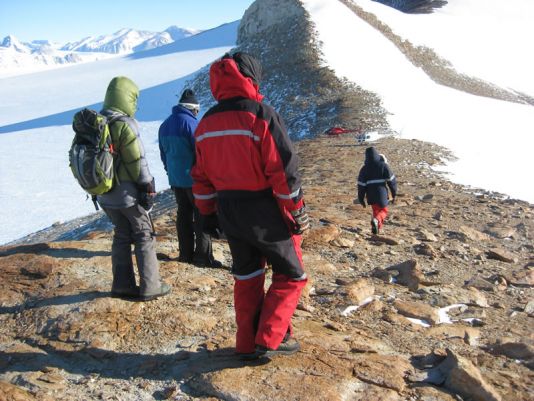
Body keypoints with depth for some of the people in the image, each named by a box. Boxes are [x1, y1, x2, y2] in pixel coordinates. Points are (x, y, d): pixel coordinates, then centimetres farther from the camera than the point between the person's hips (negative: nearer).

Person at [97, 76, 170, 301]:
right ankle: (149, 287, 9)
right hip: (128, 193, -7)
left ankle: (122, 285, 23)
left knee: (122, 236, 17)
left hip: (105, 194, 7)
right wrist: (148, 188, -8)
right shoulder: (125, 124, -17)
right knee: (144, 237, 5)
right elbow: (137, 162, -17)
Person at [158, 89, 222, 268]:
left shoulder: (165, 125, 10)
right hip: (194, 179, -7)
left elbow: (164, 154, 17)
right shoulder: (191, 122, -15)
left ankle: (186, 253, 19)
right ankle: (203, 256, -1)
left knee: (183, 214, 14)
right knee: (201, 215, -1)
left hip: (175, 179, 7)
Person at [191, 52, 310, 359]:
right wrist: (298, 212, -8)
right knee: (291, 275, 12)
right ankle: (270, 340, 9)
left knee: (246, 276, 20)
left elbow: (201, 176, 9)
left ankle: (247, 344, 26)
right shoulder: (262, 116, -16)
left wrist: (208, 213, 18)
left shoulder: (206, 124, 5)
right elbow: (284, 171, -18)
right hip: (266, 213, -6)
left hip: (229, 213, 6)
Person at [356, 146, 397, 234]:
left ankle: (376, 229, 14)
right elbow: (391, 180, -4)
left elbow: (361, 185, 1)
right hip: (381, 194, -2)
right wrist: (394, 194, 5)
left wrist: (361, 199, 8)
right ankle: (376, 220, -20)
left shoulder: (364, 169, 1)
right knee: (383, 211, 11)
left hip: (371, 196, 3)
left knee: (376, 211, 20)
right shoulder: (383, 165, -5)